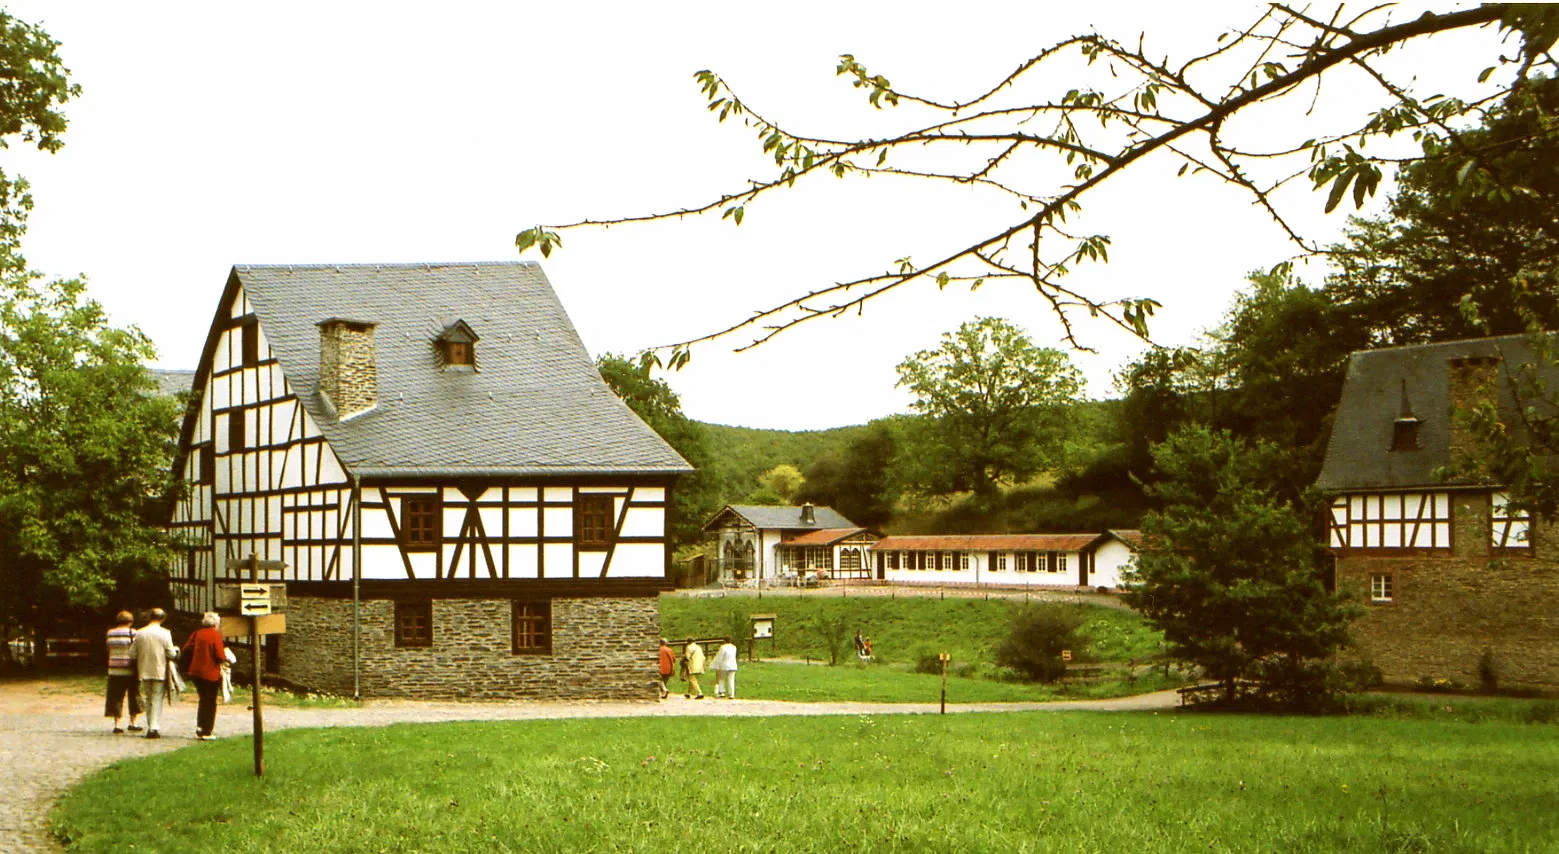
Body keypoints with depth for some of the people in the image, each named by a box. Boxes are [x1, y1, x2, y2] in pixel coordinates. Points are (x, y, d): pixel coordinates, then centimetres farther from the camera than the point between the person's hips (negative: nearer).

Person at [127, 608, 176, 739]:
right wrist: (176, 650, 12)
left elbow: (132, 654, 2)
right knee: (157, 699, 1)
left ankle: (150, 727, 17)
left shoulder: (140, 633, -1)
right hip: (159, 671, -3)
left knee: (148, 699, 15)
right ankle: (155, 727, -7)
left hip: (144, 672, 3)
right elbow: (171, 654, -10)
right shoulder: (164, 633, -10)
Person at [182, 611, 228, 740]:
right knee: (210, 702, 5)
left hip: (196, 671, 5)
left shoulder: (197, 634, 3)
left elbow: (186, 650, 4)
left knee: (203, 700, 19)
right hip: (211, 673, -5)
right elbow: (220, 656, -17)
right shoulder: (215, 635, -12)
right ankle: (206, 732, 2)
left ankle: (199, 729, 16)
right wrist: (225, 655, 4)